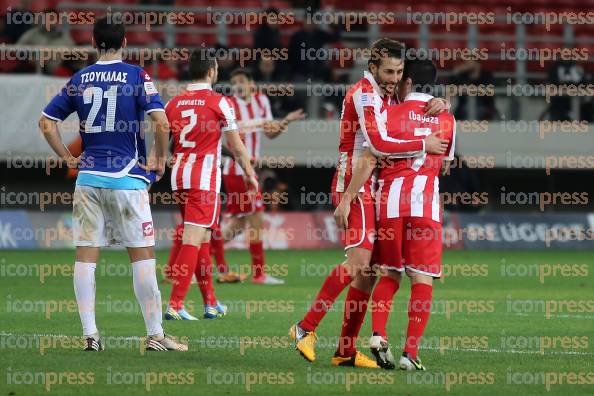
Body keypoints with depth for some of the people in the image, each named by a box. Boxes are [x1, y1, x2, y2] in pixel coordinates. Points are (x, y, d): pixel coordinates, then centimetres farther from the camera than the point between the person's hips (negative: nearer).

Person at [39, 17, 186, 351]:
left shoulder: (80, 80, 7)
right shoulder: (137, 76, -5)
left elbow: (47, 123, 8)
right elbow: (161, 122, -16)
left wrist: (67, 158, 14)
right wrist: (160, 159, -2)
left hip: (89, 177, 3)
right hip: (128, 178, -3)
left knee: (86, 255, 5)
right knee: (142, 255, 1)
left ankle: (90, 334, 3)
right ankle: (155, 334, 1)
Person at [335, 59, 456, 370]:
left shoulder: (390, 114, -1)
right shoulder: (447, 120, 8)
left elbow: (367, 161, -7)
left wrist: (347, 199, -4)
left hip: (390, 201, 0)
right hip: (426, 204, 0)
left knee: (390, 274, 14)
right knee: (422, 279, 1)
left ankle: (378, 335, -6)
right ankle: (410, 353, -5)